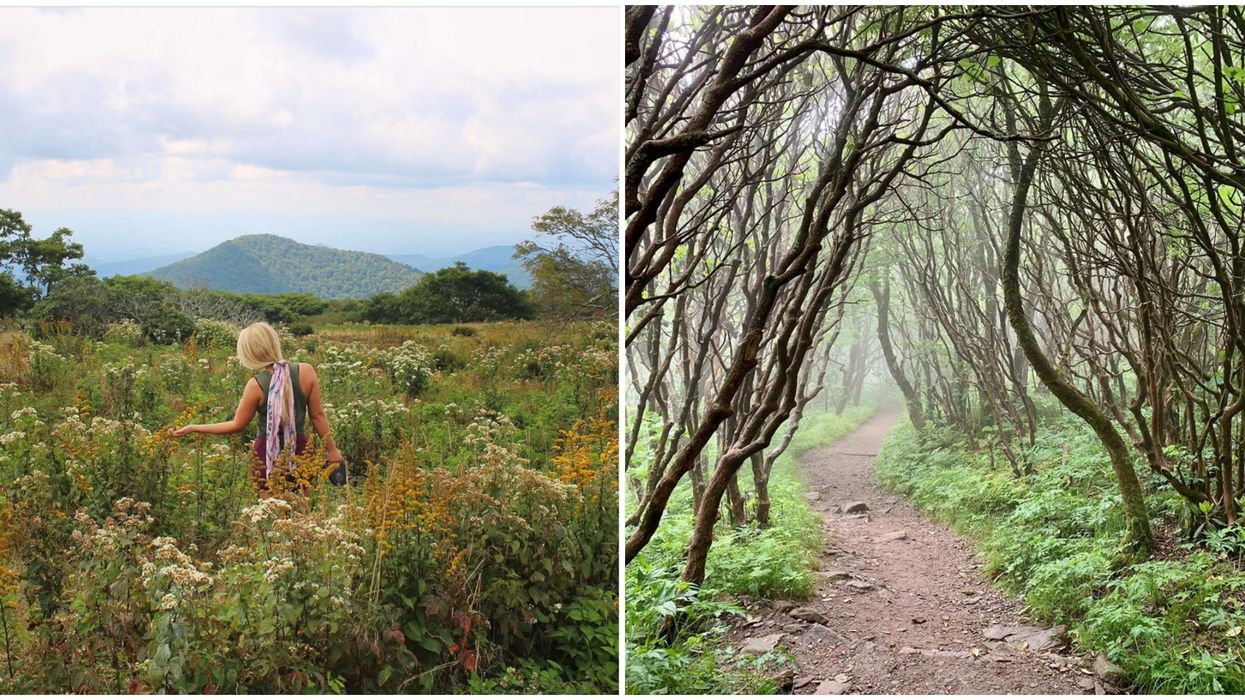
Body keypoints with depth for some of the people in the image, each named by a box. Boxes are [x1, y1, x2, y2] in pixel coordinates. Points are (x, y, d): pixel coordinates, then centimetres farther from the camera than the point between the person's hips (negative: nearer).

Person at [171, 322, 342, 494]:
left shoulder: (256, 385, -13)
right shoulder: (306, 371, -10)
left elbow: (237, 425, -2)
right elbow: (317, 415, -3)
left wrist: (193, 428, 8)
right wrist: (331, 449, 9)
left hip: (267, 455, -2)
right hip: (299, 451, 2)